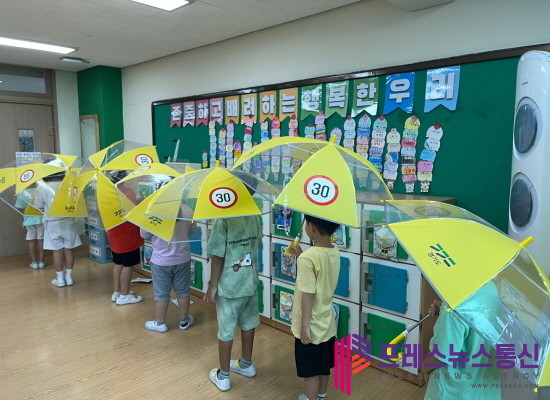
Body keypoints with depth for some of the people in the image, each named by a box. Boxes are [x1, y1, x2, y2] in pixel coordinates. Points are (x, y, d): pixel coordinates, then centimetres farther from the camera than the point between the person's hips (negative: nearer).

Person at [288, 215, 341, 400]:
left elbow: (308, 295, -24)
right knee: (324, 364, 25)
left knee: (310, 370, 13)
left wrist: (304, 325, -15)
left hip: (312, 325, -7)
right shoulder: (335, 252, -4)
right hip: (326, 322, 7)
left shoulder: (308, 257, -27)